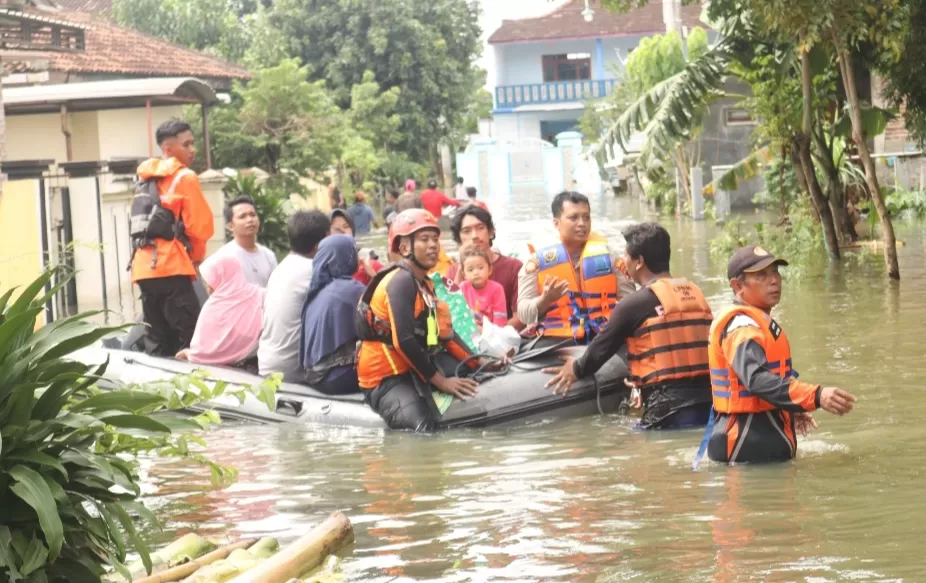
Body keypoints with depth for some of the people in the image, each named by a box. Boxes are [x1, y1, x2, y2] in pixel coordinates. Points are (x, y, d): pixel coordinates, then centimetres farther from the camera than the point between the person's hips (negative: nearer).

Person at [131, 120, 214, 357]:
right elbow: (199, 224, -7)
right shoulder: (185, 177, -4)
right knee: (189, 342, -9)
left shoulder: (146, 177, 18)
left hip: (145, 267, 8)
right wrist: (197, 257, 11)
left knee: (156, 344, 9)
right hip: (172, 268, -8)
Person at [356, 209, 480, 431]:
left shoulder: (425, 284, 16)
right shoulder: (401, 281, -14)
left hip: (413, 369, 10)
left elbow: (444, 333, 17)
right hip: (387, 379, -10)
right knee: (425, 429, -29)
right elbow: (404, 340, -22)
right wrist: (440, 381, -18)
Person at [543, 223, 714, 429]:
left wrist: (576, 369, 29)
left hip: (670, 410, -6)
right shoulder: (696, 294, 14)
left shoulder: (634, 304, -4)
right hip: (708, 402, 6)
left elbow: (602, 347, 8)